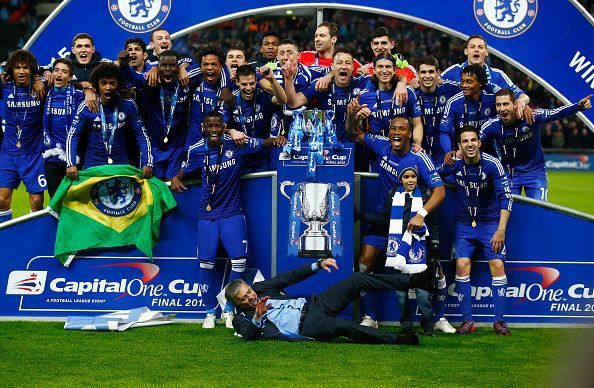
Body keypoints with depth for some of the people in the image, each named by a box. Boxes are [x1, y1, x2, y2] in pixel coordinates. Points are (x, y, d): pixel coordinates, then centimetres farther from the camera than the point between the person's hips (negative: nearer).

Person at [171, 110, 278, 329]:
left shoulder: (236, 144, -7)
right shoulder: (197, 150, -2)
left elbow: (263, 143, 3)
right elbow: (185, 170, 11)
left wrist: (277, 140, -18)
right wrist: (176, 179, -11)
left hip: (232, 212, -1)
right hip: (207, 214, 1)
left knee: (239, 259, -10)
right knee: (206, 262, -2)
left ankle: (229, 310, 7)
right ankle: (210, 311, 14)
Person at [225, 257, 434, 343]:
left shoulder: (260, 287, 16)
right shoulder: (242, 318, 2)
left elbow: (290, 277, 17)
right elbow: (249, 335, -19)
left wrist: (317, 265, 7)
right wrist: (257, 318, -37)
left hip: (311, 304, 7)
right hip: (307, 326, -7)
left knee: (356, 280, -9)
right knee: (342, 326, -37)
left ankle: (413, 280, -10)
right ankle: (396, 339, -34)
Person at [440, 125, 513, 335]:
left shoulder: (492, 164, -17)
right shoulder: (454, 165, -9)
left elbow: (506, 196, -20)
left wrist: (501, 229, -27)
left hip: (490, 222, -2)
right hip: (464, 223, 2)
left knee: (497, 265, -13)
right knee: (462, 265, -10)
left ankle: (499, 320, -6)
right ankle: (467, 320, -4)